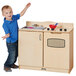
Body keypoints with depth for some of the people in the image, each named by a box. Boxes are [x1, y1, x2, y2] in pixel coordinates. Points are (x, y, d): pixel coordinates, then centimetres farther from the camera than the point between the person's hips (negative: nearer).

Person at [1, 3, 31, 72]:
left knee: (16, 54, 20)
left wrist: (26, 7, -5)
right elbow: (8, 33, -22)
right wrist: (6, 36, -45)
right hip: (11, 42, -7)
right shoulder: (5, 24, -22)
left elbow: (21, 14, 4)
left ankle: (12, 64, 40)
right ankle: (6, 66, 22)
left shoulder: (14, 18, -5)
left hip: (16, 40, 7)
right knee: (12, 55, 1)